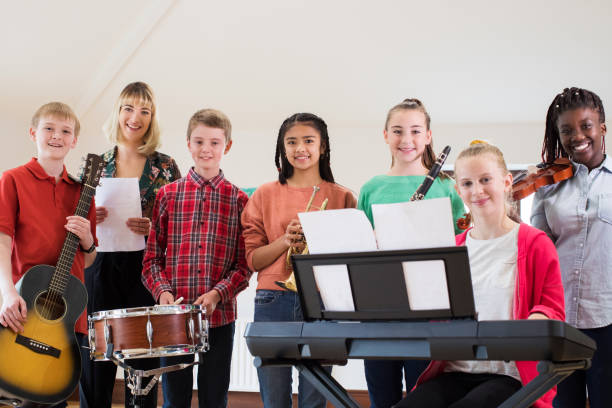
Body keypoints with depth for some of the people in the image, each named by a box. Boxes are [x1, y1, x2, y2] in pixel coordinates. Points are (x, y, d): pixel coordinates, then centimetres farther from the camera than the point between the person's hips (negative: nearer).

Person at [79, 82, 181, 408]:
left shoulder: (166, 167, 4)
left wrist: (152, 229, -14)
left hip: (146, 271, -1)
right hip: (100, 268, 2)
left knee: (142, 367, 1)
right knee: (95, 366, 2)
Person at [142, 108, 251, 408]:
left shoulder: (238, 200, 3)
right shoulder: (168, 195, 5)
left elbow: (245, 264, 1)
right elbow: (152, 256, 5)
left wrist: (217, 294, -14)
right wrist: (162, 291, -11)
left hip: (219, 314, 0)